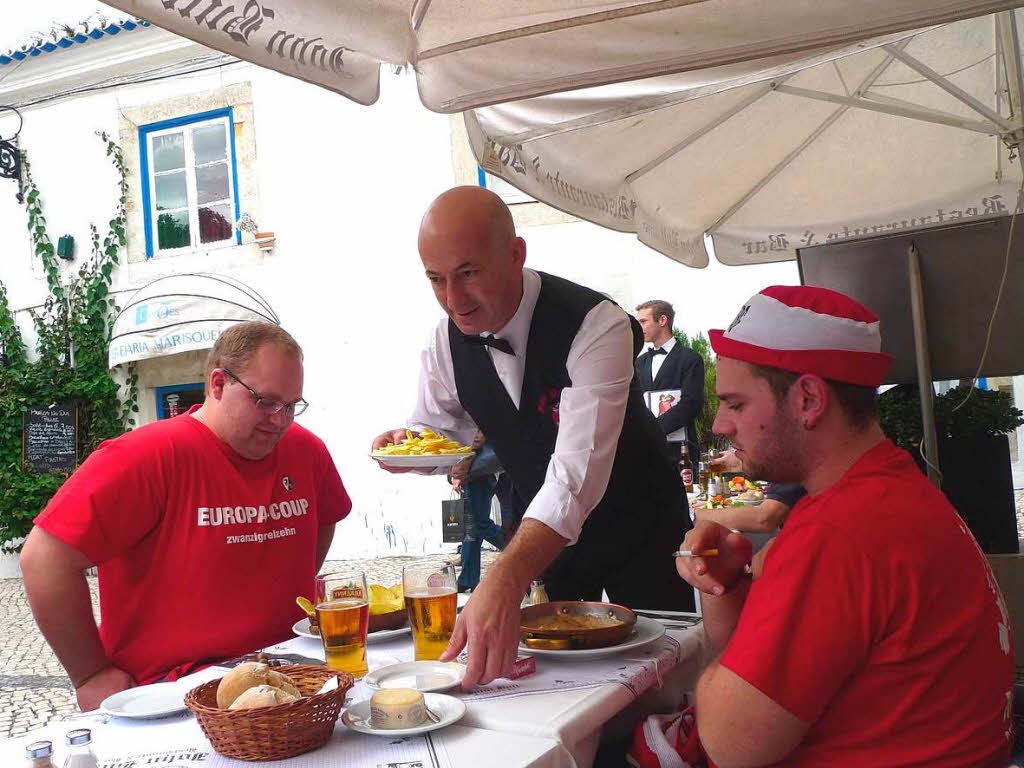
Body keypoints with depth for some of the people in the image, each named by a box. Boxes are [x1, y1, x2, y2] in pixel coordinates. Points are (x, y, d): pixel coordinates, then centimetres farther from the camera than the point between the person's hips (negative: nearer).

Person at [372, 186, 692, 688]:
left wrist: (503, 582, -57)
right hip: (544, 539, 5)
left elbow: (575, 476, -43)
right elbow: (437, 429, 4)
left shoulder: (596, 326, -32)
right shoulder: (447, 341, -12)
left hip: (639, 533, -4)